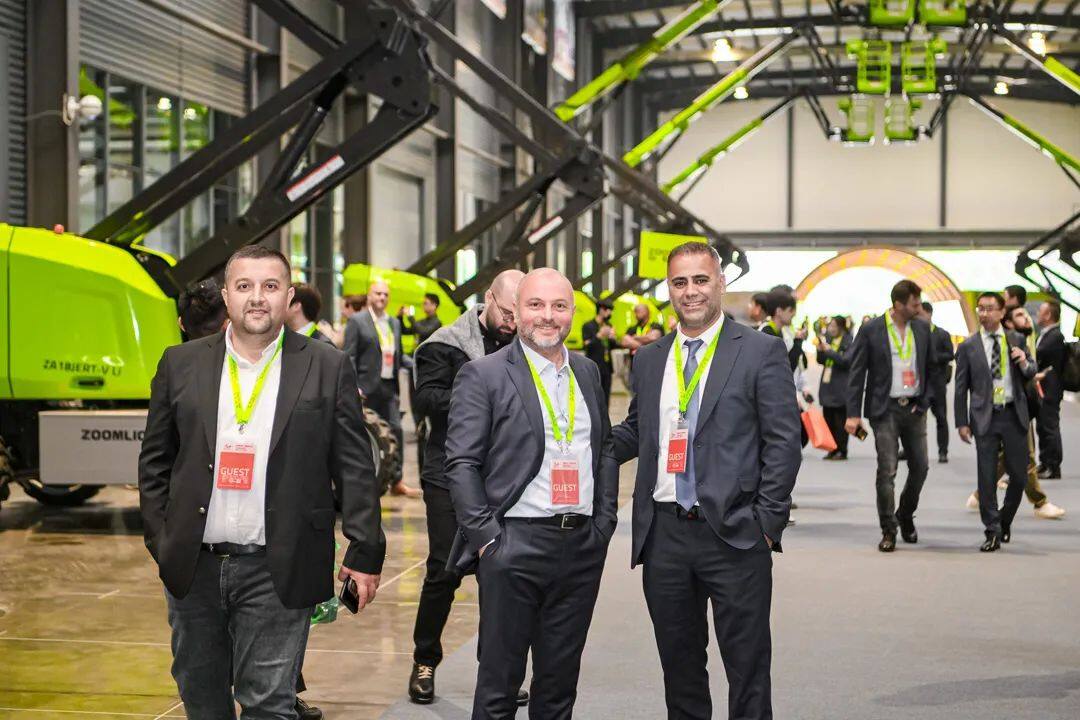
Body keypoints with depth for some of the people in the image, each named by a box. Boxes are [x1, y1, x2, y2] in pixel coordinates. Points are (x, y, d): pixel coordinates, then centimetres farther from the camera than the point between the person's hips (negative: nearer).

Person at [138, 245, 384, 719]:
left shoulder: (327, 368, -1)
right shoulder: (181, 364, 5)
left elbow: (355, 468, -2)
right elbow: (155, 461, 10)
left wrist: (365, 553, -6)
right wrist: (160, 539, 4)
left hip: (276, 571, -3)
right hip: (193, 567, 3)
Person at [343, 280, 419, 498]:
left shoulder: (395, 323, 17)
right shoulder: (357, 321, -2)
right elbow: (349, 356, -7)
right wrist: (353, 386, -15)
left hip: (389, 386, 5)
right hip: (367, 388, -5)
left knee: (396, 430, 0)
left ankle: (397, 481, 6)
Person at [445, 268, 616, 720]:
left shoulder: (587, 372, 13)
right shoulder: (483, 375, -4)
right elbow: (461, 465, -7)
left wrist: (604, 522, 8)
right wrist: (486, 538, -12)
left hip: (583, 547, 5)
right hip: (514, 545, -5)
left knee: (560, 682, 13)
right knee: (499, 684, 2)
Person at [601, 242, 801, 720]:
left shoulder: (761, 352, -2)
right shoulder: (650, 359, 13)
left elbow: (783, 442, -5)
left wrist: (766, 521, -11)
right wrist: (600, 449, 3)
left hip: (733, 536, -4)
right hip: (664, 534, 5)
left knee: (748, 667, 2)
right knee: (678, 663, 14)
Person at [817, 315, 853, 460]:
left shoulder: (849, 342, -10)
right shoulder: (828, 339, 12)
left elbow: (845, 361, -21)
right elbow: (821, 361, 17)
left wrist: (829, 350, -19)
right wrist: (820, 350, -3)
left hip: (841, 388, -7)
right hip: (827, 386, 7)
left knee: (840, 421, -2)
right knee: (828, 420, 10)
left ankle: (841, 451, 5)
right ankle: (832, 449, 17)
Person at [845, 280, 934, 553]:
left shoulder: (922, 328, 6)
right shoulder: (871, 330, -7)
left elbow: (929, 366, 14)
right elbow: (857, 373, -6)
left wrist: (926, 401, 3)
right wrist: (853, 414, -11)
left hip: (914, 408, 4)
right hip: (885, 409, -4)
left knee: (920, 467, 7)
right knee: (887, 471, -6)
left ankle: (905, 516, 30)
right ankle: (888, 530, 4)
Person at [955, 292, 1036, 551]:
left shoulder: (1016, 340, 7)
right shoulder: (968, 347, 2)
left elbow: (1031, 374, 14)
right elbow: (961, 388, 4)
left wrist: (1025, 363, -9)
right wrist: (962, 422, -1)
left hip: (1014, 415, 2)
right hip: (985, 418, -2)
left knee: (1019, 475, 6)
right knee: (987, 478, -2)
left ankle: (1004, 521, 29)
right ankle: (993, 532, 6)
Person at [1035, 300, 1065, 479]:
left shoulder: (1056, 336, -17)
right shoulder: (1046, 334, 15)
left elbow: (1037, 355, -24)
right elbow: (1037, 357, 18)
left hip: (1050, 391, -10)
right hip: (1043, 390, 10)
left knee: (1050, 427, -5)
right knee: (1043, 427, 15)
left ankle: (1053, 468, 0)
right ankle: (1045, 464, 24)